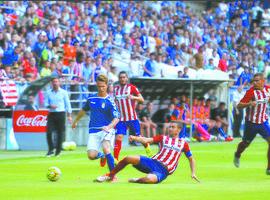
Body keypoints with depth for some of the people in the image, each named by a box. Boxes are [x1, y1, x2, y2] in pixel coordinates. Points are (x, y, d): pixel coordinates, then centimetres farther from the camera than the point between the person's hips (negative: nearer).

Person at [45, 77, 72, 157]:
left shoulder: (63, 92, 4)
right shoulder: (48, 92, 8)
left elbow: (67, 104, 6)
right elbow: (45, 103, 10)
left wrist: (69, 115, 2)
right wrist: (50, 106, -13)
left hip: (61, 114, -1)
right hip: (51, 114, 1)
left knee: (60, 133, 0)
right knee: (49, 132, -10)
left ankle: (58, 150, 11)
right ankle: (51, 149, 0)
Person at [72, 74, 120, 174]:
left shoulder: (109, 101, -7)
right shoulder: (91, 98, 8)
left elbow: (116, 118, -15)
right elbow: (84, 110, 27)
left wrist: (109, 127, -34)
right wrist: (76, 121, 38)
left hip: (106, 130, -4)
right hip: (93, 131, 4)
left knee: (106, 149, -30)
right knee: (91, 155, -11)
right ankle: (102, 156, 26)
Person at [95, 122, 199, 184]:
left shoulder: (183, 143, 12)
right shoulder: (162, 138, 14)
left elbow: (191, 158, 20)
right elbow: (146, 140, 1)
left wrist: (193, 173, 6)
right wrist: (134, 138, -18)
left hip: (163, 171, -3)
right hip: (153, 162, 3)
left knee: (149, 179, -39)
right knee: (128, 158, -21)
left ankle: (137, 180, -3)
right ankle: (110, 176, -2)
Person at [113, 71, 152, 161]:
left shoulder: (132, 87, -4)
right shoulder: (116, 89, 8)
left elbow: (142, 100, -9)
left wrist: (133, 97, -26)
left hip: (132, 118, -2)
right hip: (121, 119, 2)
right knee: (118, 138, -11)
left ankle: (147, 147, 39)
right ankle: (115, 159, -11)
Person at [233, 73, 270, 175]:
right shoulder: (251, 92, -19)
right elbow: (239, 106, -21)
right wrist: (249, 104, -37)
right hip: (251, 123, -3)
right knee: (246, 143, 17)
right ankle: (237, 155, 53)